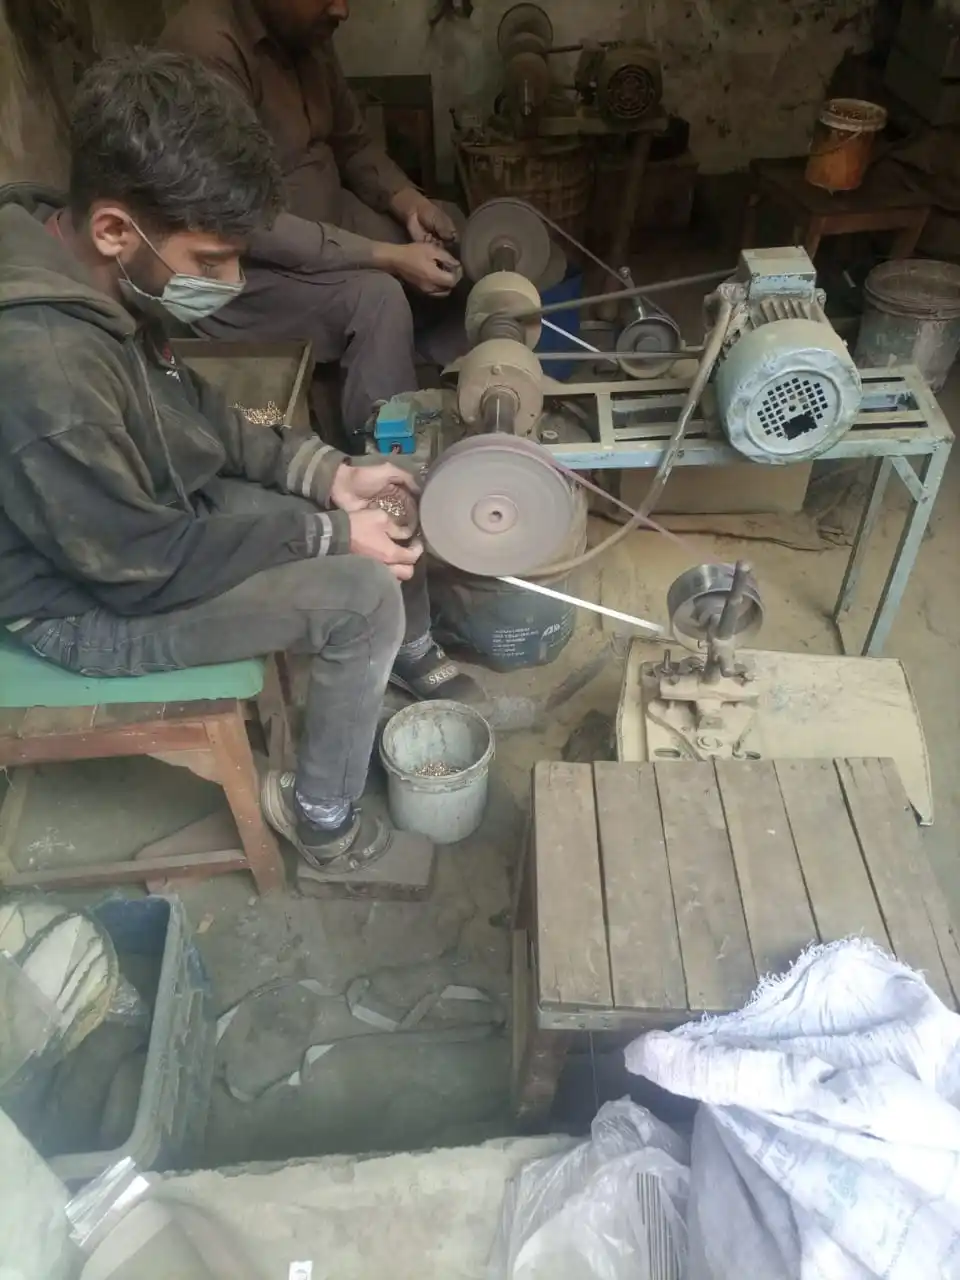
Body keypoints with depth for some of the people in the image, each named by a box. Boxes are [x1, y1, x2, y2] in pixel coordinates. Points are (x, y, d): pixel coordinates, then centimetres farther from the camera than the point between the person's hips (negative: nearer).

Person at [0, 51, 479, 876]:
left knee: (379, 502, 8)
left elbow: (191, 408, 4)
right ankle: (322, 816, 4)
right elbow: (145, 566, -28)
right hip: (92, 601, -8)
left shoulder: (82, 269, -9)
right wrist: (327, 534, -20)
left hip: (152, 507, 9)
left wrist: (328, 473, -6)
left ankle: (413, 659, 35)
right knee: (362, 597, -18)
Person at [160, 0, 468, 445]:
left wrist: (405, 198, -8)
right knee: (377, 298, -29)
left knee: (449, 264, 0)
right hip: (239, 259, -8)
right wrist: (386, 256, -31)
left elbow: (351, 142, 12)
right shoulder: (207, 46, -26)